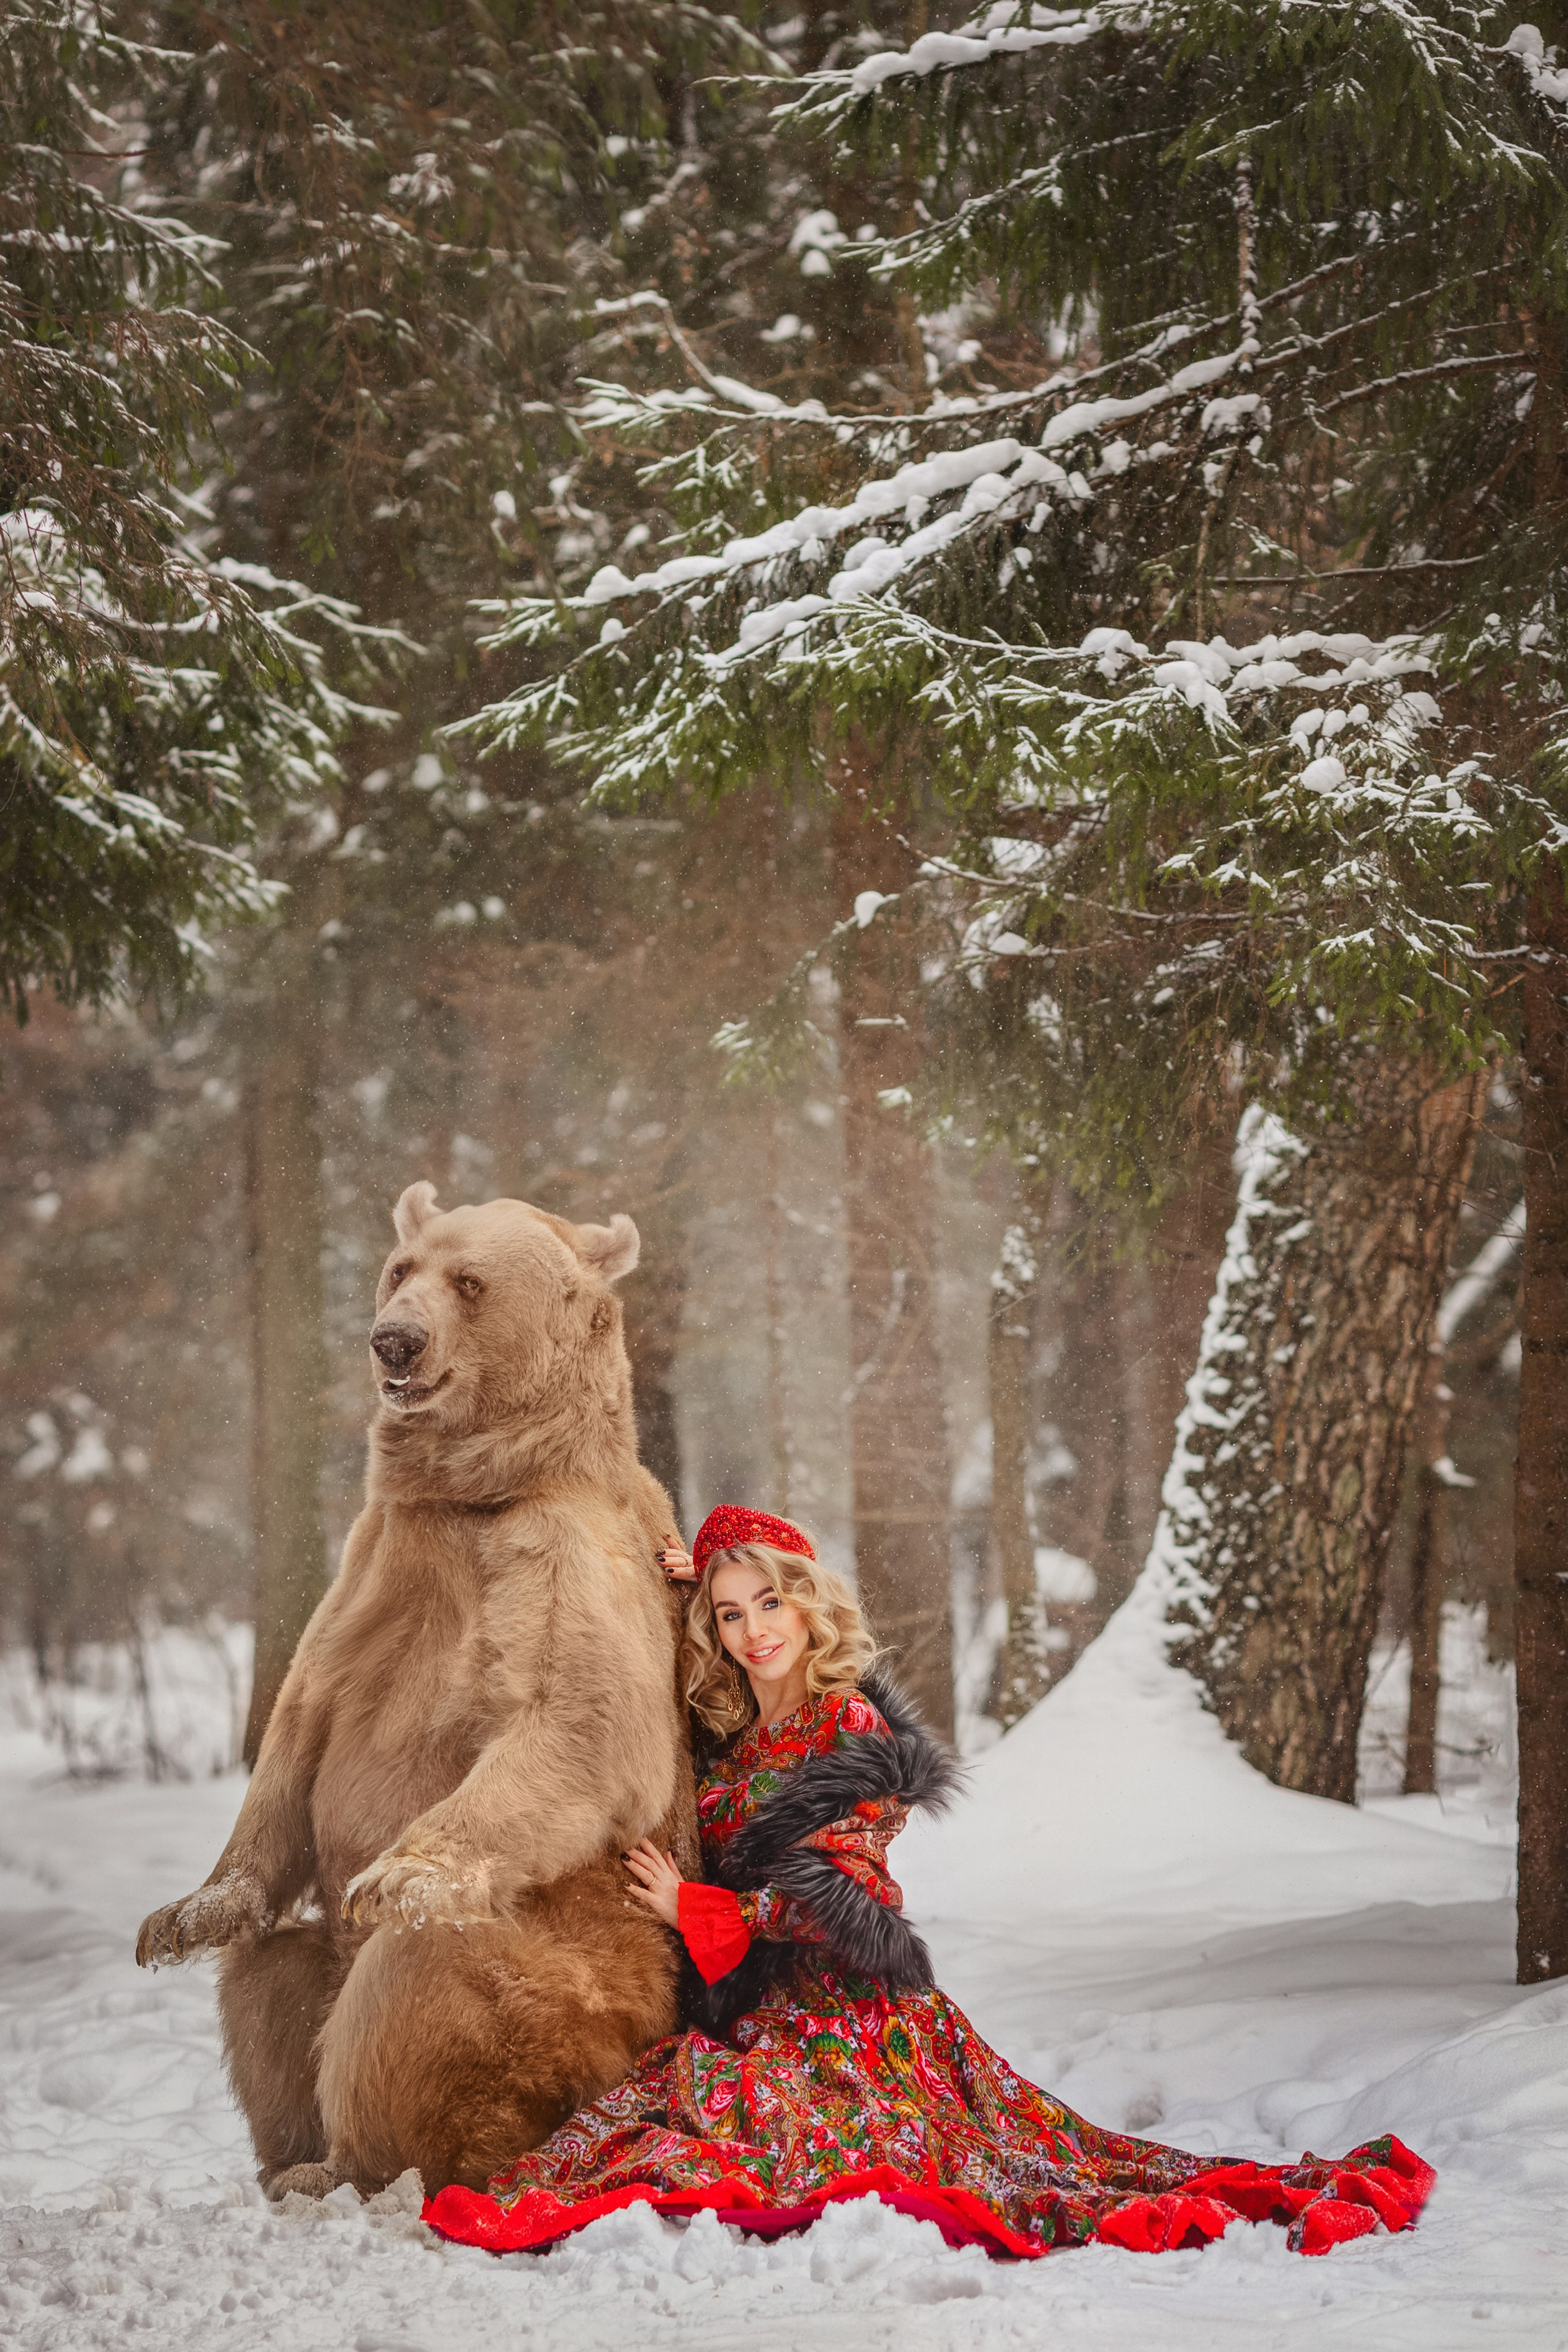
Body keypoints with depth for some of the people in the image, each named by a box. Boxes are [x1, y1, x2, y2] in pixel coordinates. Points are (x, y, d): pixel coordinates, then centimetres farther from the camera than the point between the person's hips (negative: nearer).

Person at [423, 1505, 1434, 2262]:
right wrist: (687, 1589, 20)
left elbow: (829, 1898, -12)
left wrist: (694, 1909, -5)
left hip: (838, 2010, -8)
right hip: (749, 2015, 8)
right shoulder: (735, 1733, 15)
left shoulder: (849, 1727, -6)